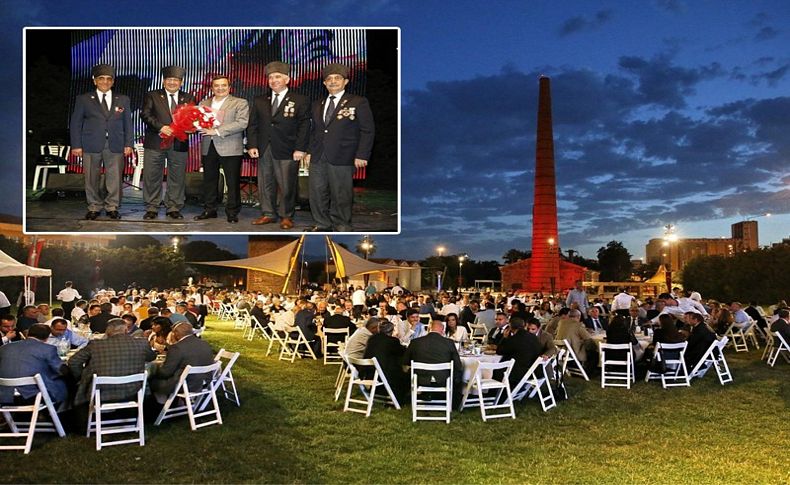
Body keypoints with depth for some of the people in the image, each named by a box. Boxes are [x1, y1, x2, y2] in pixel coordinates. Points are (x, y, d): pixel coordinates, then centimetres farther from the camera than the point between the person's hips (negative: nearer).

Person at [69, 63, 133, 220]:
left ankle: (112, 207, 13)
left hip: (115, 146, 1)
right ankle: (94, 207, 15)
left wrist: (128, 144, 2)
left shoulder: (123, 99, 11)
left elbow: (128, 123, 10)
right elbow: (75, 123, 6)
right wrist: (76, 145, -2)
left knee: (115, 178, 0)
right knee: (92, 179, 3)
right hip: (91, 146, -1)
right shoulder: (83, 99, 7)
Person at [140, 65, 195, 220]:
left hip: (179, 144, 1)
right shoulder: (152, 96, 7)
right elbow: (145, 114, -5)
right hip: (155, 143, -1)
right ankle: (151, 208, 11)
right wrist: (160, 127, -19)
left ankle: (173, 208, 15)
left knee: (177, 178, 5)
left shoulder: (189, 99, 12)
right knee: (152, 177, 2)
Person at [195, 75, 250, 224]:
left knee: (233, 182, -2)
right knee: (209, 180, 10)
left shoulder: (240, 103, 1)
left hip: (230, 148, -4)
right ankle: (209, 210, 21)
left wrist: (217, 131, -17)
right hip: (208, 147, 5)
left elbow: (242, 123, -12)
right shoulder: (204, 103, 16)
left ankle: (232, 212, 7)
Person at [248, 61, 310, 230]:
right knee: (265, 184, 8)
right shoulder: (259, 101, 14)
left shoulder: (300, 101, 2)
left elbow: (304, 126, -3)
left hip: (287, 152, -4)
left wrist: (300, 149, -11)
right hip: (263, 151, 4)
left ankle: (286, 216, 12)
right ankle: (268, 214, 19)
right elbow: (253, 125, 12)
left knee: (287, 186, 0)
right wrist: (252, 145, 0)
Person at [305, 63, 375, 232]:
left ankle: (340, 225, 16)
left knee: (340, 194, 2)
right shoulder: (318, 105, 16)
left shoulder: (358, 103, -2)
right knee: (317, 192, 6)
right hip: (317, 158, 5)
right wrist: (310, 151, 12)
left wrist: (361, 155, -11)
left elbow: (367, 131, -4)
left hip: (342, 158, -5)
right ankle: (322, 224, 20)